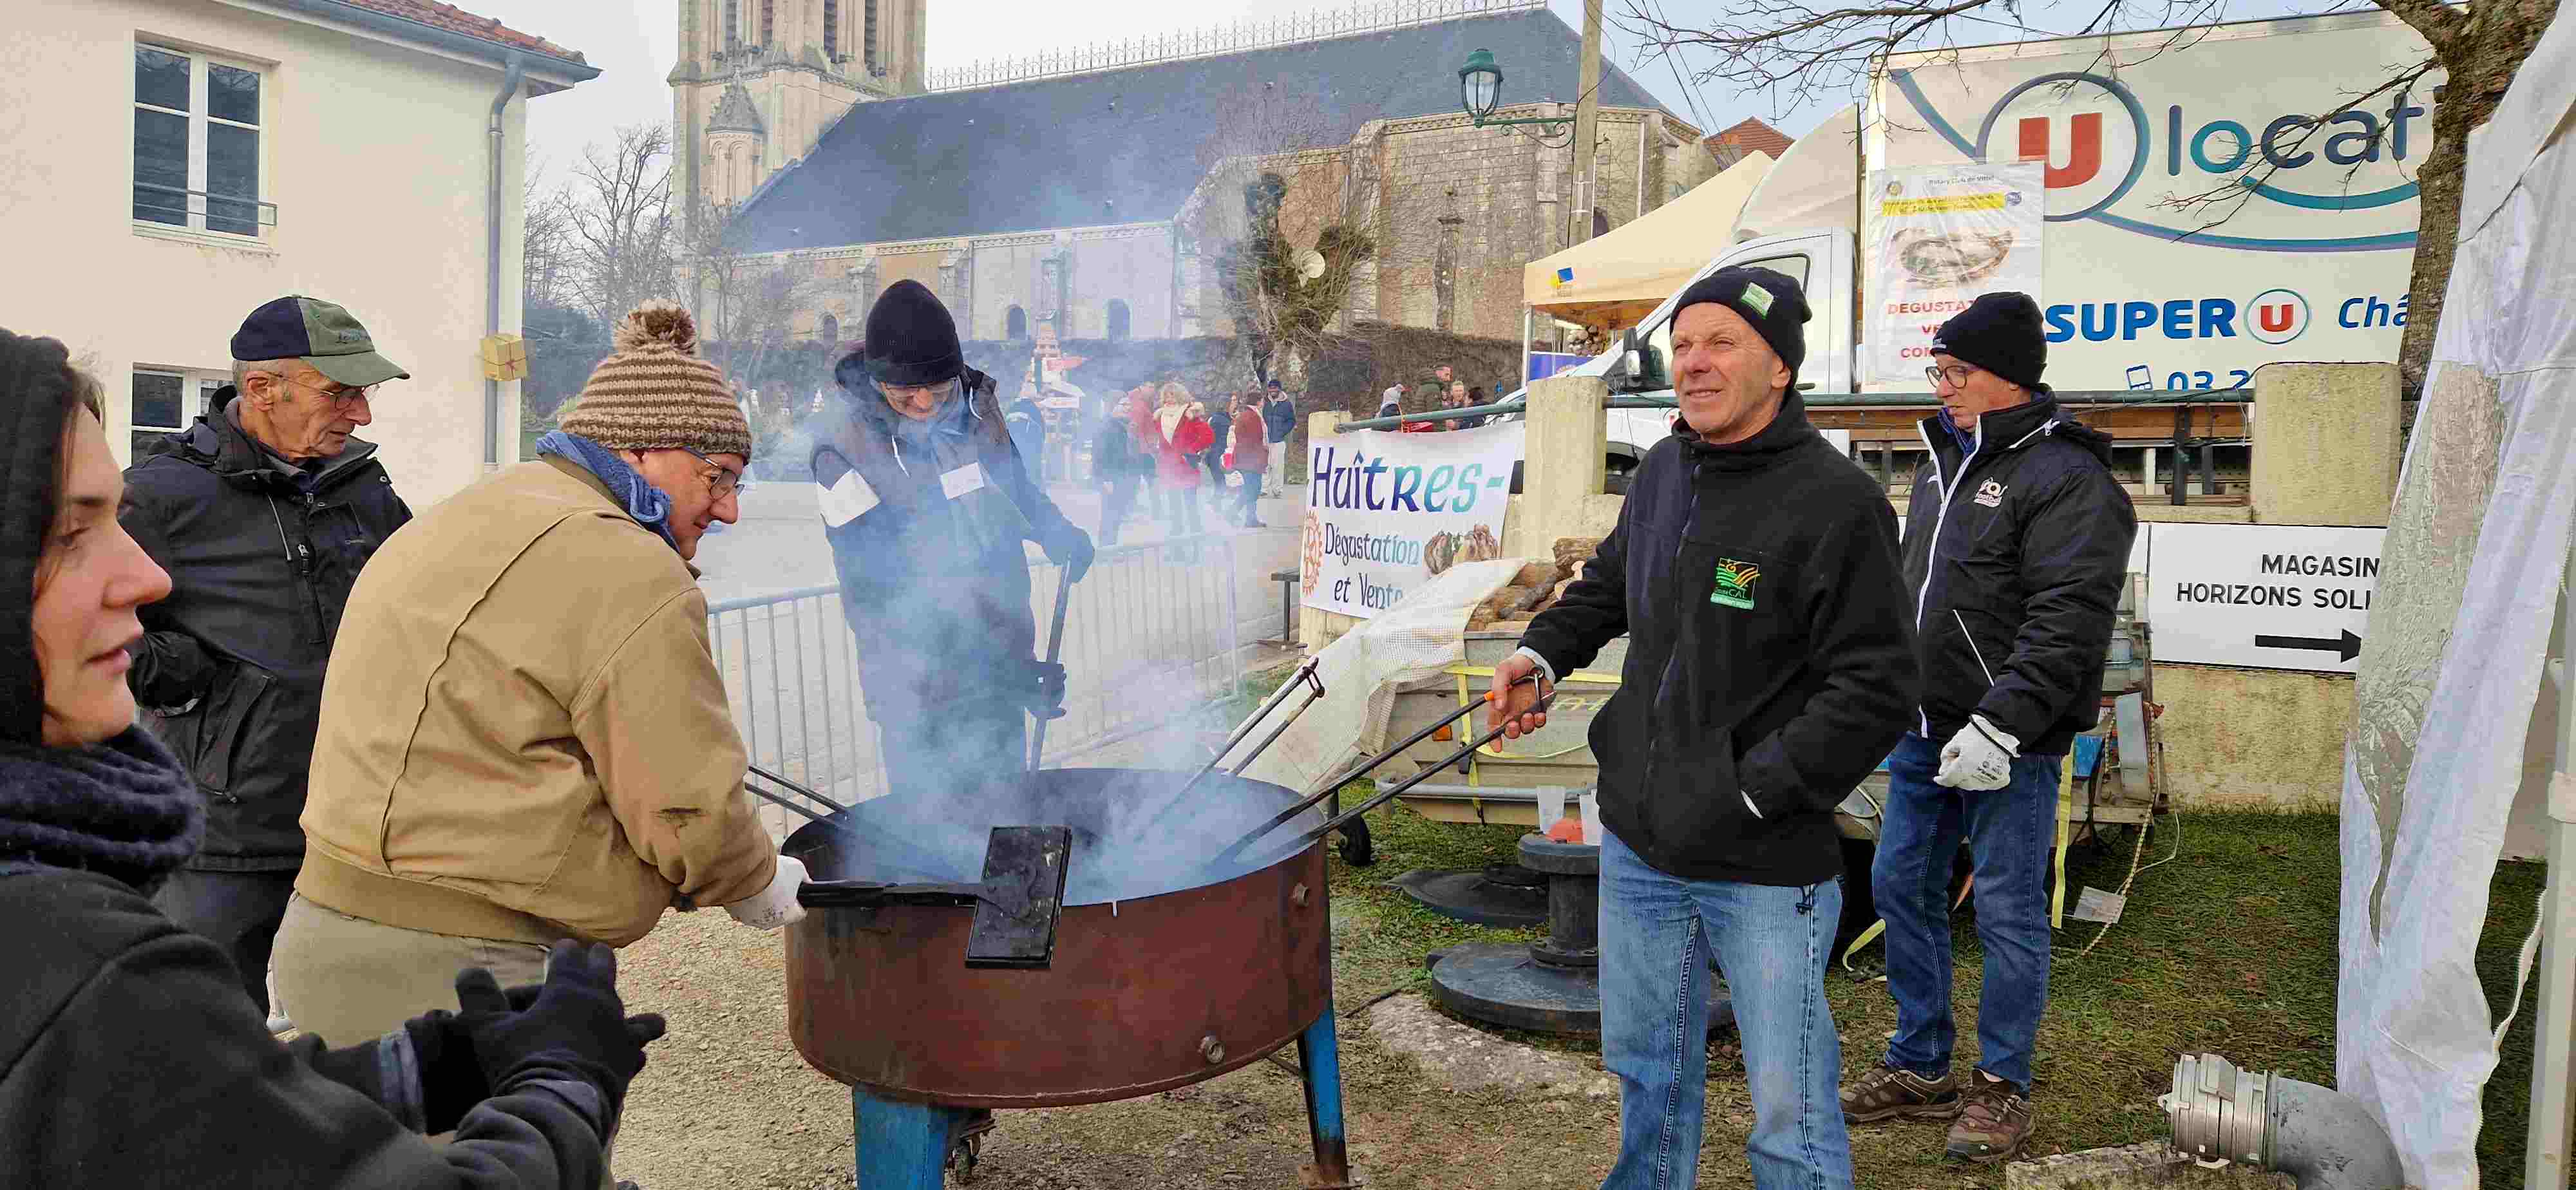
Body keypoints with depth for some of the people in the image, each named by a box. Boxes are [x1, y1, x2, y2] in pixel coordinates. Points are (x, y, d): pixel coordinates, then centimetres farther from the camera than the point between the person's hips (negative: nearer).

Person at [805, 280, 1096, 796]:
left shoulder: (977, 407, 0)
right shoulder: (843, 446, -16)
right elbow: (876, 586, -20)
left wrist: (1056, 530, 3)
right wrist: (998, 668, -25)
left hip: (1004, 671, 5)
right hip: (921, 695, -5)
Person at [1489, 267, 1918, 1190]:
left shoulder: (1836, 500, -16)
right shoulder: (1662, 472, 6)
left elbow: (1876, 689, -17)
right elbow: (1609, 586, 24)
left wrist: (1754, 792, -20)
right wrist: (1542, 652, 8)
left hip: (1769, 870, -6)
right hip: (1638, 847, 7)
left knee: (1787, 1107, 7)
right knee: (1646, 1063, 23)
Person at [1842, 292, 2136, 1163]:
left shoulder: (2067, 478, -12)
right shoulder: (1945, 461, 14)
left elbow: (2066, 621, -21)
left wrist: (2000, 724, -27)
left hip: (2009, 744, -8)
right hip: (1925, 733, 8)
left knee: (2008, 912, 2)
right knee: (1902, 888, 12)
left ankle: (2002, 1085, 18)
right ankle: (1920, 1067, 27)